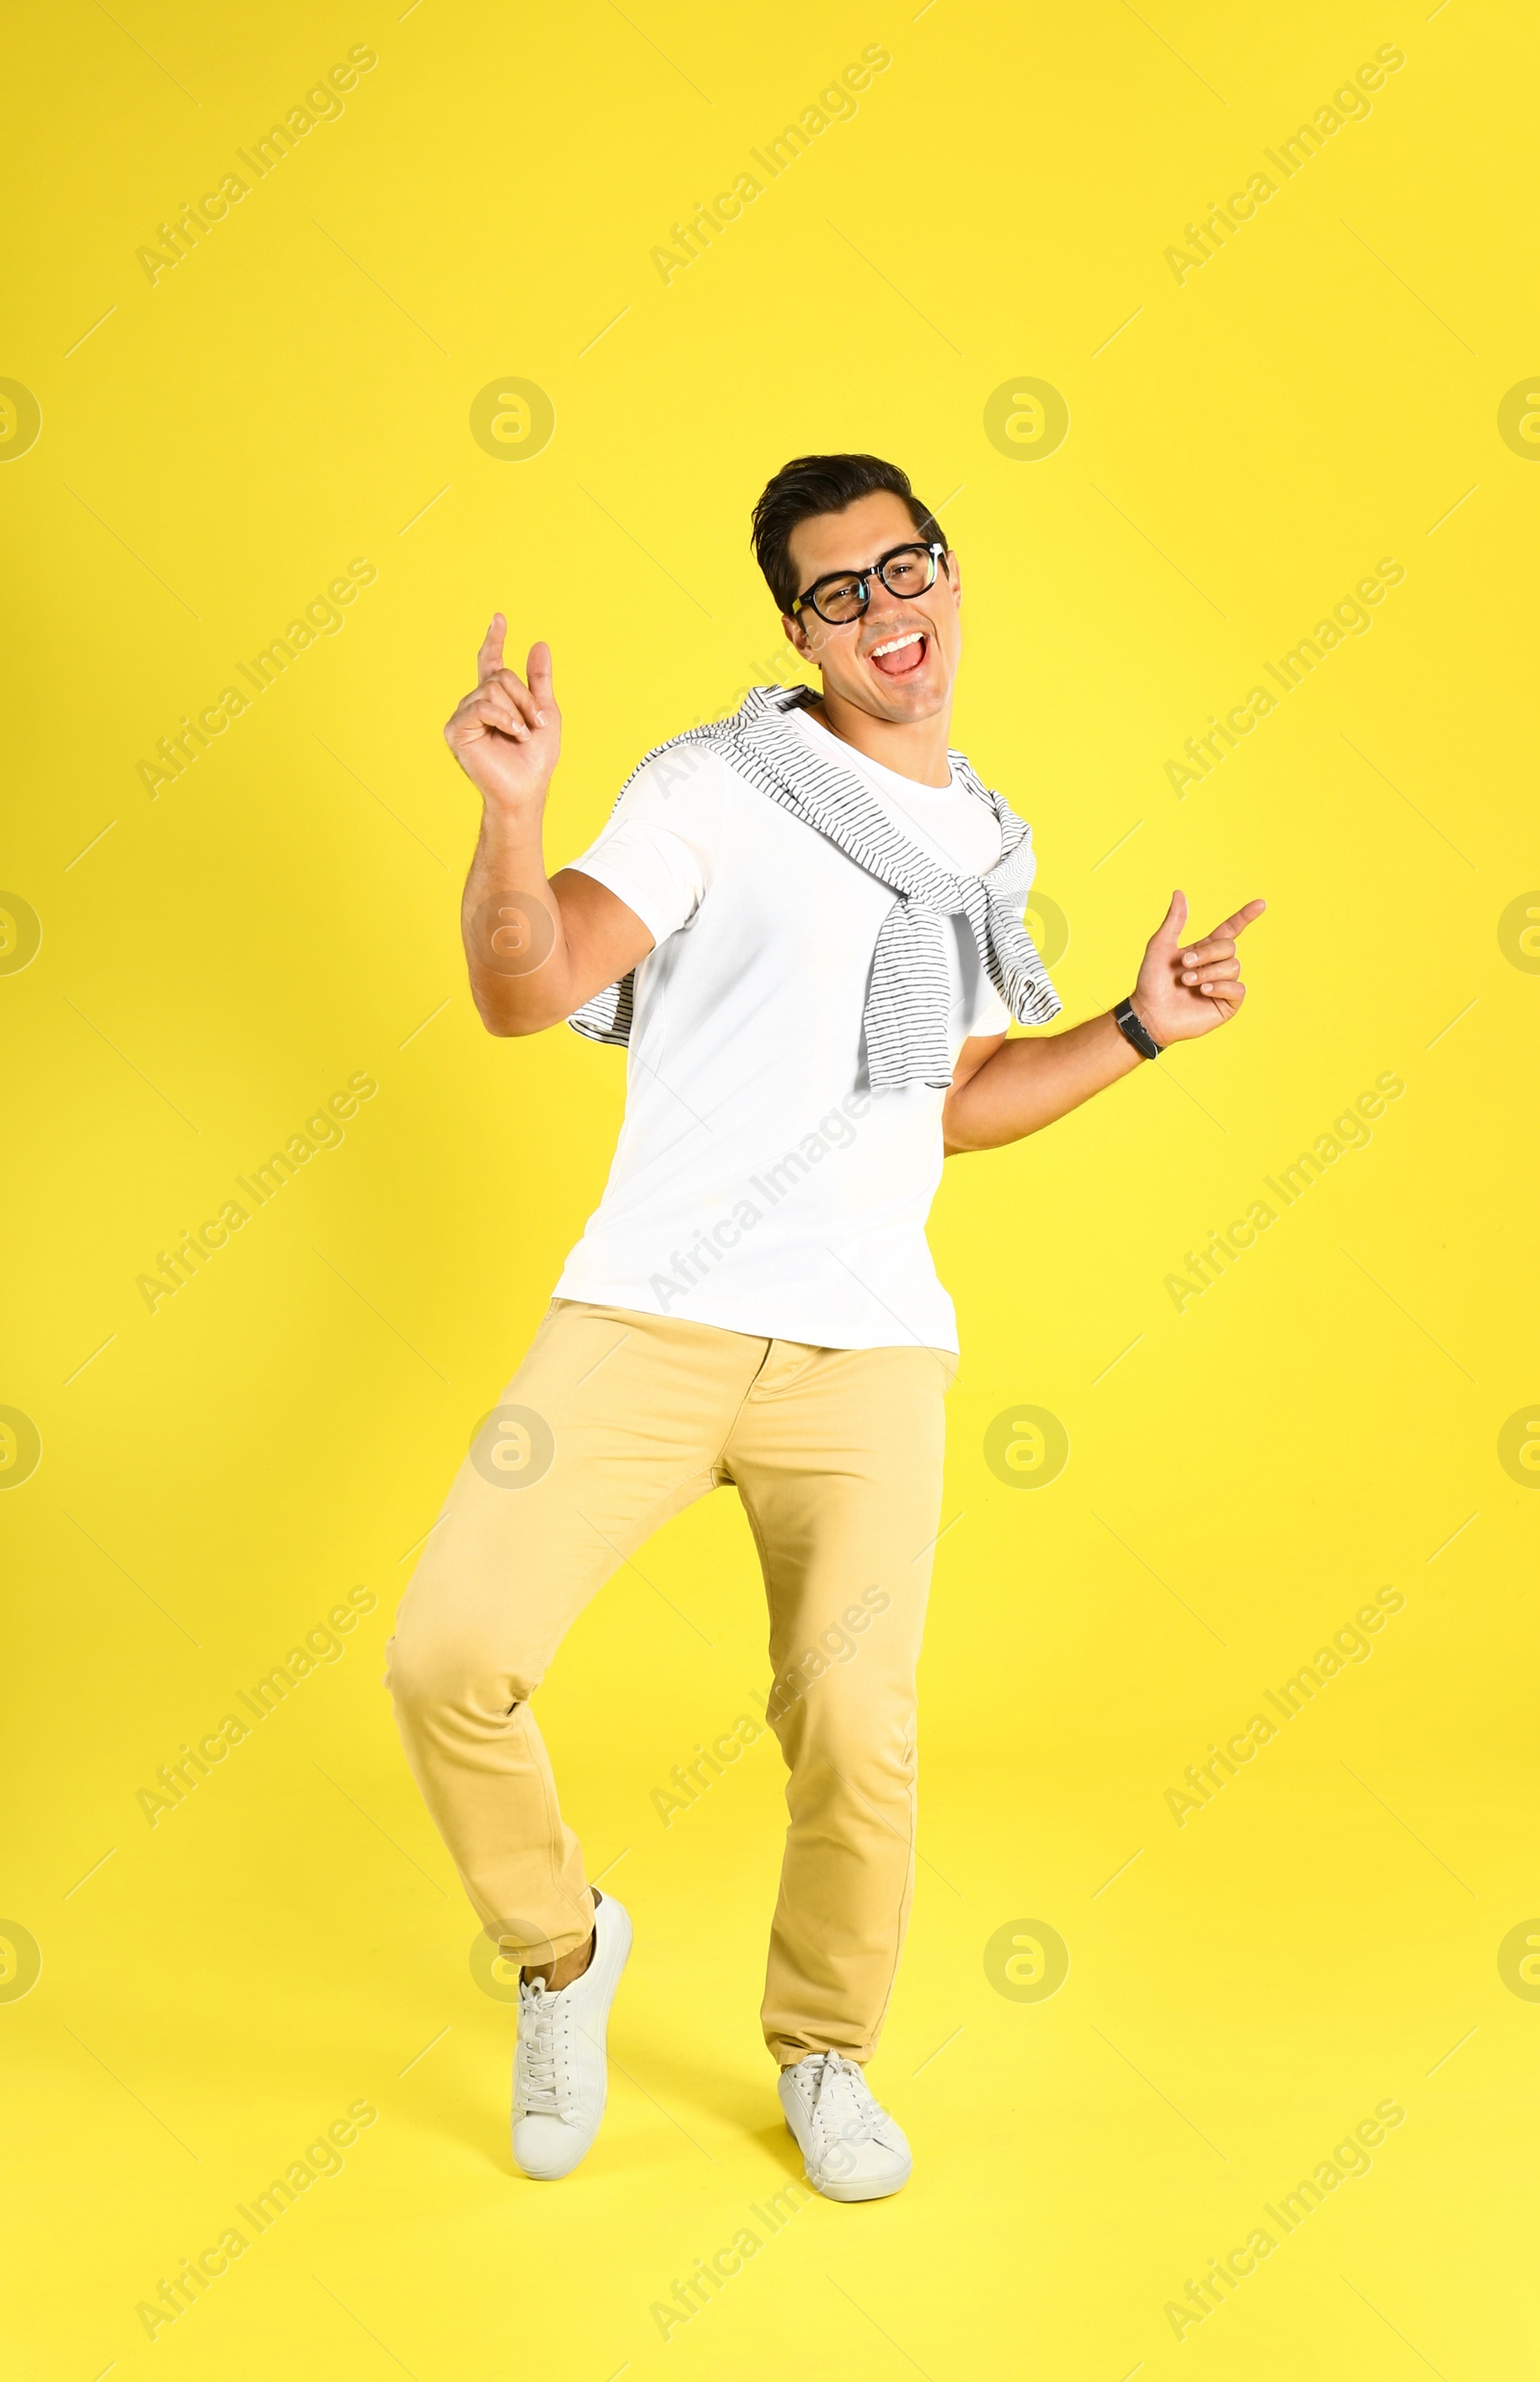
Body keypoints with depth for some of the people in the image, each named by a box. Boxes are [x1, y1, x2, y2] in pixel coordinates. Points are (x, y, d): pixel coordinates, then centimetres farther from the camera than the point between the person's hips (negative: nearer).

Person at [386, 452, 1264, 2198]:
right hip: (646, 1316, -3)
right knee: (449, 1656, -12)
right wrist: (512, 812, -27)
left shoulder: (984, 845, 16)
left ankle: (825, 2057, 25)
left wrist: (1139, 1031, 16)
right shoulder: (714, 790, -2)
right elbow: (524, 992, -11)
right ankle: (563, 1953, 18)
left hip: (868, 1348, 3)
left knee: (855, 1738, -4)